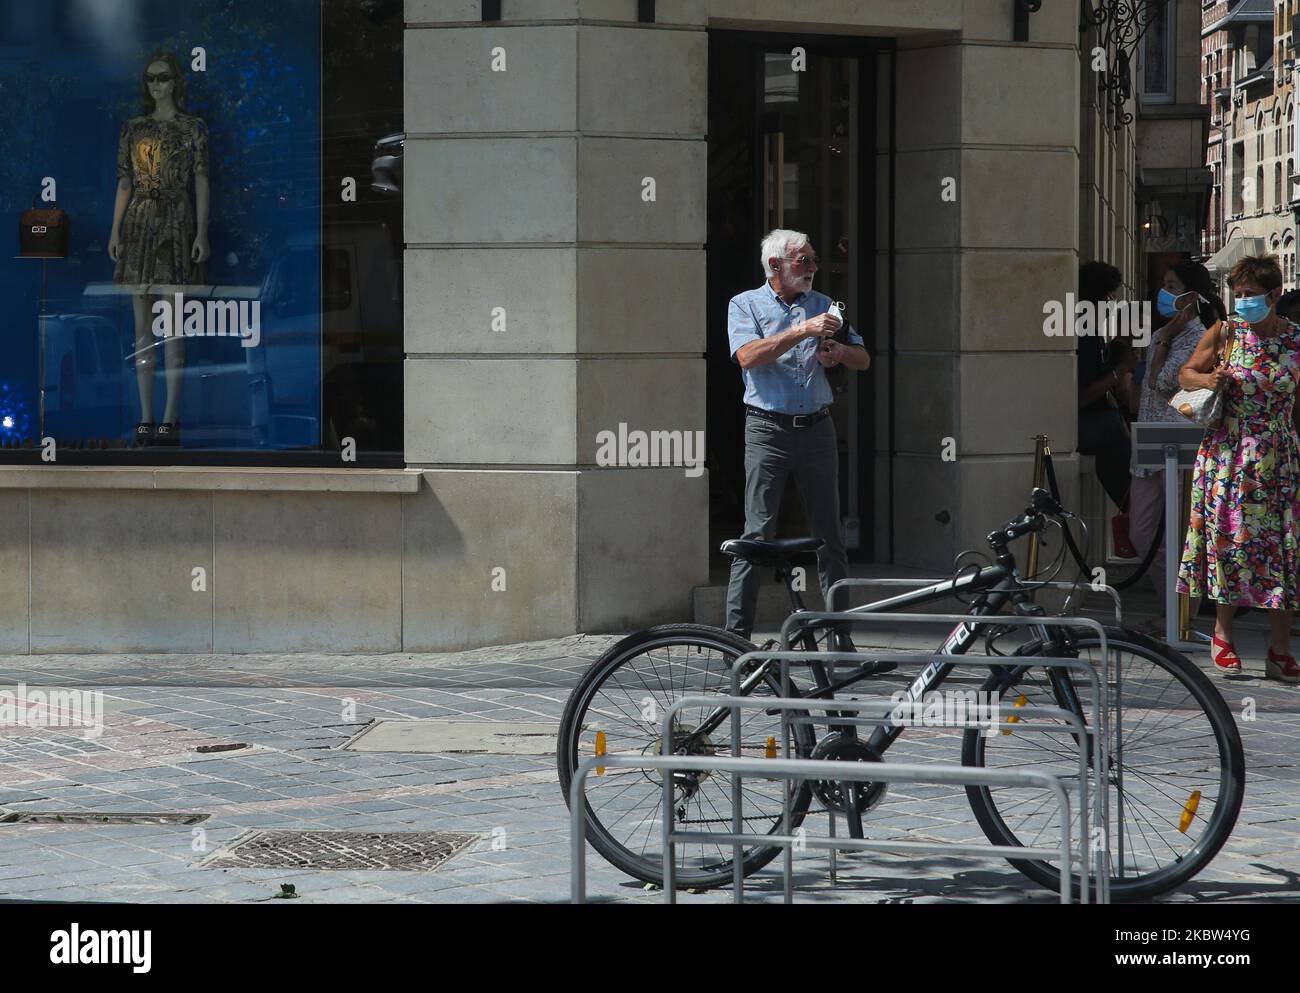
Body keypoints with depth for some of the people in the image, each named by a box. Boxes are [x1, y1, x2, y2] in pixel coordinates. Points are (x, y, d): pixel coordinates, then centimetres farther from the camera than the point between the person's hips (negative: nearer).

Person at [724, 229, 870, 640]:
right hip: (768, 430, -4)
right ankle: (736, 634, -6)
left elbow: (863, 359, 16)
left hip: (817, 428, 4)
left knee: (829, 535, 5)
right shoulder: (745, 305, 4)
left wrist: (840, 351, -7)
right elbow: (748, 356, -14)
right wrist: (803, 331, -20)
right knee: (758, 534, -8)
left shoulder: (822, 305, 16)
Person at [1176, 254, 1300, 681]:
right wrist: (1207, 380, -11)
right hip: (1228, 454, 0)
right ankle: (1223, 634, 18)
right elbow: (1186, 373, 11)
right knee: (1228, 538, 1)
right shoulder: (1224, 333, -1)